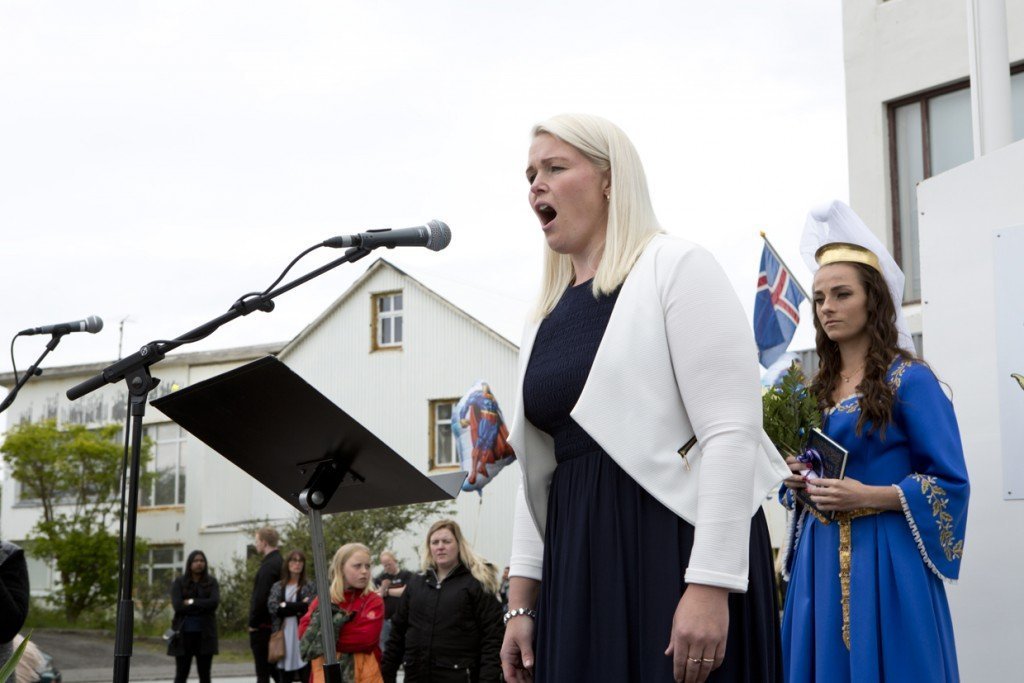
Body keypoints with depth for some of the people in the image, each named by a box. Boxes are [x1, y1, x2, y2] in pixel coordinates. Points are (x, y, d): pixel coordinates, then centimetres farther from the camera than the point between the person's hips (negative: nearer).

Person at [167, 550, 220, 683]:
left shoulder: (211, 582, 6)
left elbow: (214, 602, -10)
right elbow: (177, 606, -11)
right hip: (184, 634, -1)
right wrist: (202, 606, -10)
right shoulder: (179, 582, 3)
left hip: (204, 634, 1)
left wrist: (192, 602, -11)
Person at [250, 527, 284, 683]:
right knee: (273, 668, 16)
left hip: (262, 627, -9)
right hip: (275, 623, 9)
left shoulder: (268, 565, -17)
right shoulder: (280, 562, 12)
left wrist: (253, 623, -13)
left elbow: (260, 598, -23)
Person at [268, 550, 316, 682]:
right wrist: (298, 606, -10)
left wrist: (285, 606, -7)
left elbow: (310, 607, -10)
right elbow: (272, 606, -3)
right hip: (283, 637, 3)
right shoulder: (277, 587, 12)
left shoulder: (310, 587, 5)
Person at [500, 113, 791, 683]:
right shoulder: (546, 319, 16)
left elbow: (733, 433, -15)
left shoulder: (675, 267, -5)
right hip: (579, 570, 6)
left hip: (676, 552, -6)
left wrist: (709, 587, -21)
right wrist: (521, 603, 12)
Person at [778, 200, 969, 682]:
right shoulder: (817, 390, 13)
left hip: (886, 560, -6)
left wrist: (867, 496, -19)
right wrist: (796, 479, 0)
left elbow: (950, 483, -9)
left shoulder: (909, 380, -6)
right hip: (821, 558, 6)